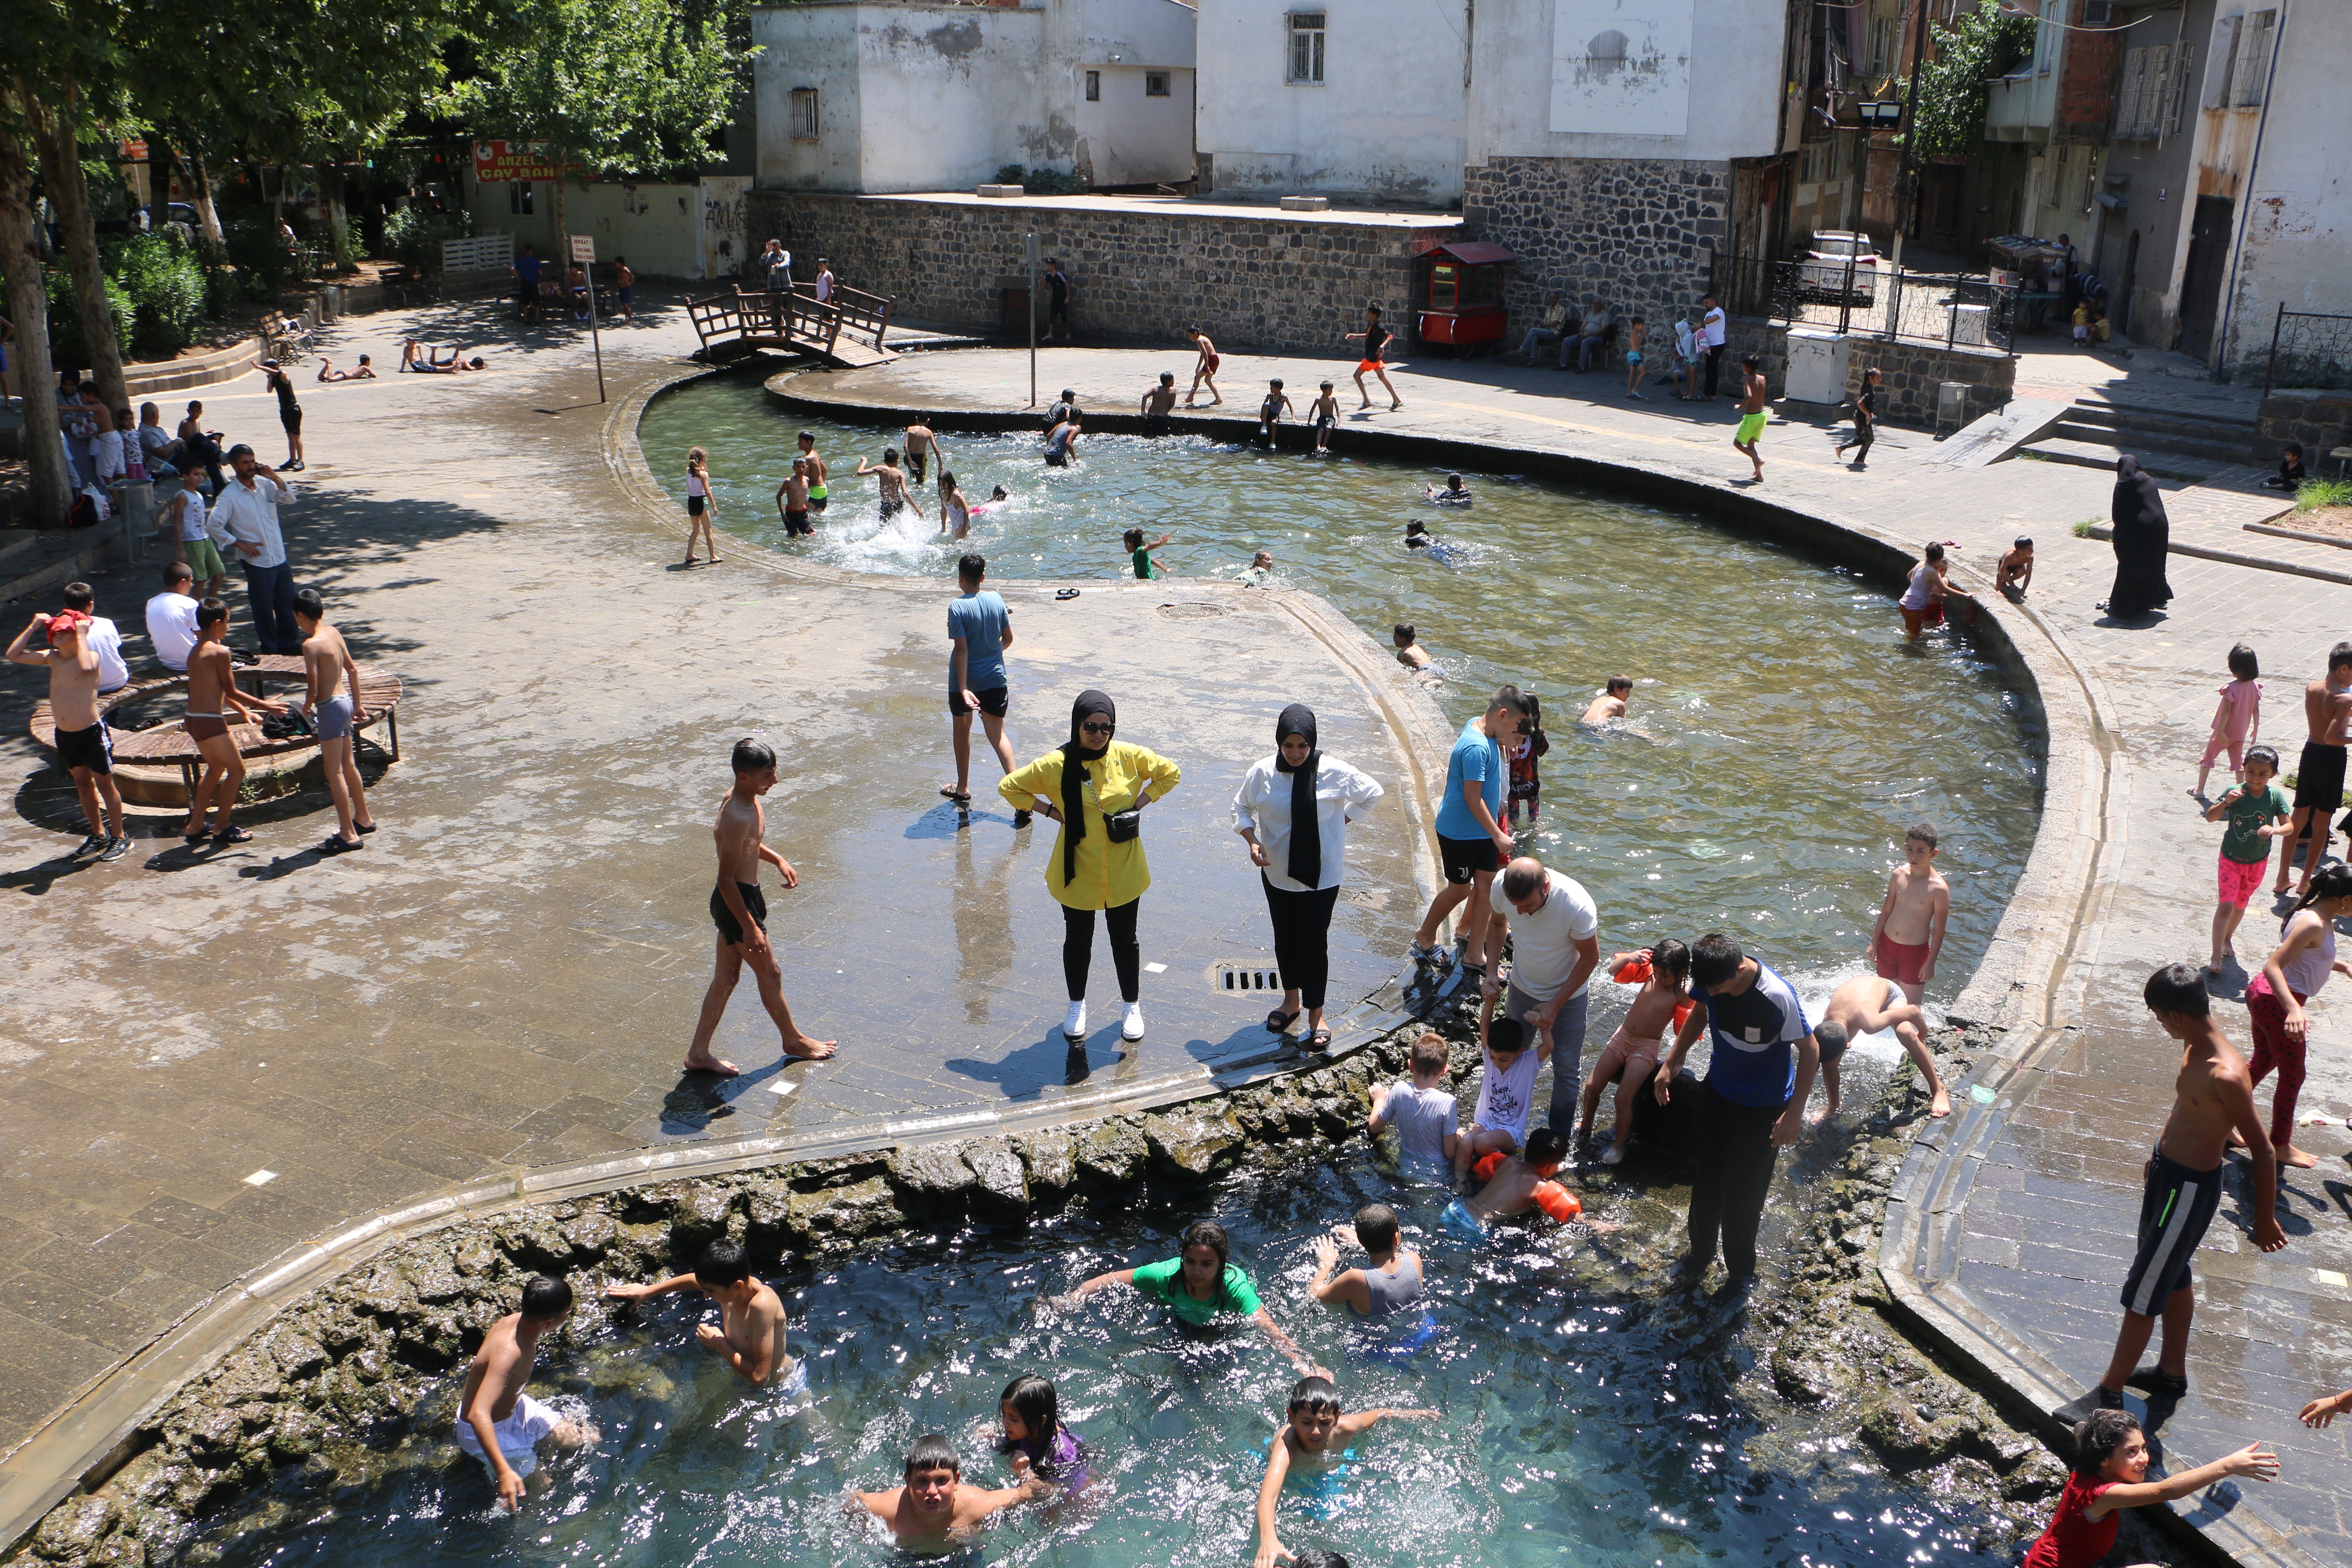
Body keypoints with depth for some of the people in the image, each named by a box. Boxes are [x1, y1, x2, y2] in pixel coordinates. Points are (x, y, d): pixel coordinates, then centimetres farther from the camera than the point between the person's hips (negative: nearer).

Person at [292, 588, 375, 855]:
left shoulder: (311, 645, -19)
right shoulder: (334, 633, 5)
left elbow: (314, 688, -21)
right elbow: (352, 669, 15)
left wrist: (307, 706, 0)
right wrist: (357, 703, 24)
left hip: (330, 708, -9)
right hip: (345, 700, 9)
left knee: (334, 773, -3)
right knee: (348, 765, 22)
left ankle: (349, 835, -1)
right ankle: (364, 818, 35)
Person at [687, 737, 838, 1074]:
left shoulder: (744, 799, 2)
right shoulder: (738, 816, -28)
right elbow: (727, 878, -26)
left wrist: (777, 860, 12)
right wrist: (749, 927, -23)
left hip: (737, 898, 9)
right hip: (738, 903, -9)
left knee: (726, 978, 15)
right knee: (769, 974, 10)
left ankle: (699, 1052, 22)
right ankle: (794, 1041, 29)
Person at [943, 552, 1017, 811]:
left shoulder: (958, 606, -17)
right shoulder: (997, 599, -3)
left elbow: (962, 649, -21)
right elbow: (1008, 639, 6)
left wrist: (963, 689, -23)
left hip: (966, 680, -3)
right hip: (995, 679, 3)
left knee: (962, 730, 18)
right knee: (998, 734, 6)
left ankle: (963, 789, 31)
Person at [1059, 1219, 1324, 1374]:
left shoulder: (1234, 1285, -42)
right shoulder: (1168, 1274, -36)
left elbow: (1269, 1328, -52)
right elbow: (1112, 1279, -25)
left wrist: (1304, 1365, -66)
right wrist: (1069, 1301, -33)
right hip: (1179, 1324, 2)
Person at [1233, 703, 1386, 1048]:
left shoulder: (1334, 773, -14)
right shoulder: (1262, 772, -11)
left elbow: (1373, 793, 3)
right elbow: (1241, 808, 4)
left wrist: (1342, 819, -2)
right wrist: (1252, 840, -12)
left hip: (1321, 874, -2)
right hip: (1277, 873, 3)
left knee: (1314, 942, 2)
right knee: (1285, 938, 16)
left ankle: (1316, 1013, 20)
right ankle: (1291, 1000, 38)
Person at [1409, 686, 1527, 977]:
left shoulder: (1478, 725, 2)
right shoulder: (1477, 748, -27)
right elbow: (1473, 798, -26)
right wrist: (1498, 835, -21)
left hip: (1483, 830, 9)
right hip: (1459, 831, -9)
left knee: (1486, 884, 8)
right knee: (1460, 889, 6)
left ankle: (1475, 955, 15)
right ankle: (1424, 938, 30)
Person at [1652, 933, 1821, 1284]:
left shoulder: (1778, 997, -34)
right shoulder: (1710, 980, -18)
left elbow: (1810, 1050, -20)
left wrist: (1794, 1113, -20)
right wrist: (1670, 1063, 1)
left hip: (1763, 1107, -5)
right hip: (1718, 1092, 5)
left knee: (1742, 1192, 1)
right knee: (1706, 1179, 16)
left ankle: (1741, 1272, 24)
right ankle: (1701, 1251, 40)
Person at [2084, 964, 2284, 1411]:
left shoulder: (2225, 1076, -32)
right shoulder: (2196, 1047, -4)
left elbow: (2263, 1151, -24)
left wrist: (2265, 1221, -15)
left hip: (2190, 1189, -9)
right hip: (2167, 1171, 9)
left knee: (2143, 1293, 2)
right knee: (2173, 1277, 25)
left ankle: (2110, 1393, 15)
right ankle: (2172, 1371, 44)